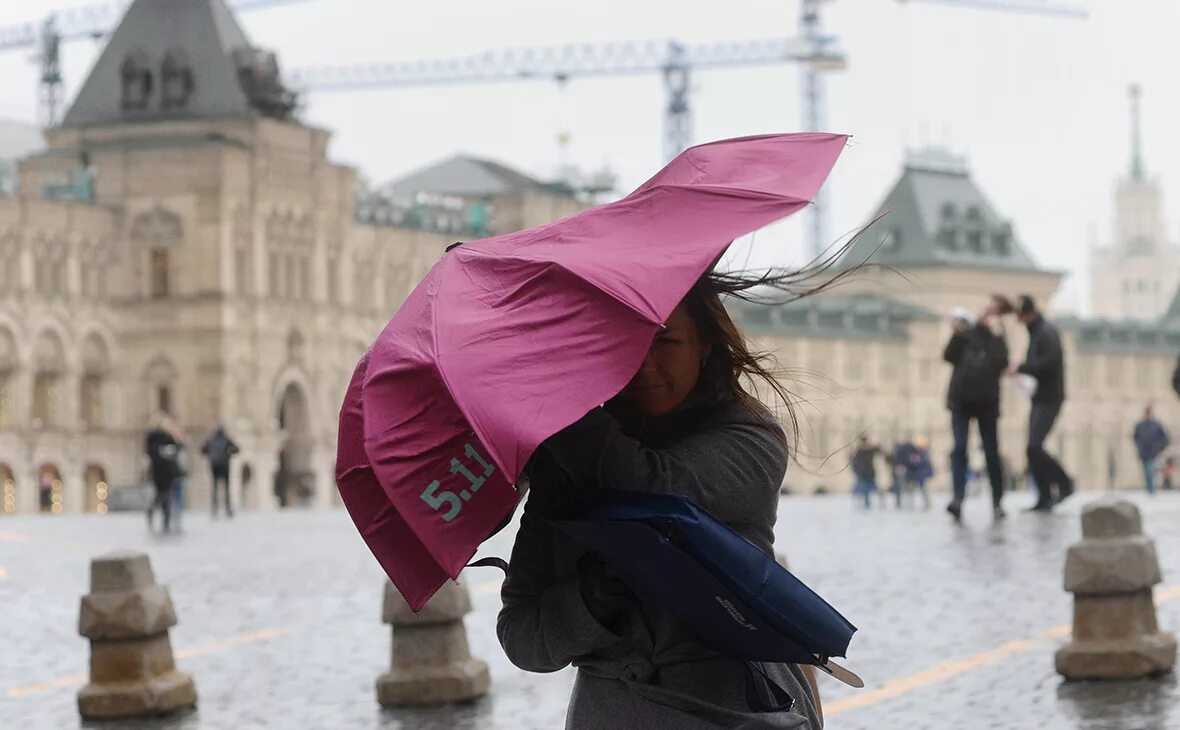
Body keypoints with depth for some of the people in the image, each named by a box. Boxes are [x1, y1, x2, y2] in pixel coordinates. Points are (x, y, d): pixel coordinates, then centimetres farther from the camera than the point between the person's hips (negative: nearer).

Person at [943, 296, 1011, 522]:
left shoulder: (998, 339, 5)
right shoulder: (968, 332, 8)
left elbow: (1001, 362, -14)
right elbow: (949, 356, 1)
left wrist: (996, 335, -15)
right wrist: (956, 335, -10)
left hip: (987, 401, 0)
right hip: (961, 399, 1)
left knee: (992, 453, 5)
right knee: (959, 448, -13)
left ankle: (997, 502, 16)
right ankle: (957, 498, -24)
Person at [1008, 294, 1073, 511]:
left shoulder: (1047, 332, -10)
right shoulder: (1035, 332, 18)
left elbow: (1049, 361, -21)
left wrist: (1020, 368, -16)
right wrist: (1021, 371, 3)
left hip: (1049, 398, -10)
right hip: (1039, 398, 10)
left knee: (1034, 446, -17)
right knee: (1034, 449, 6)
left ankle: (1064, 483, -4)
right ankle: (1045, 498, 8)